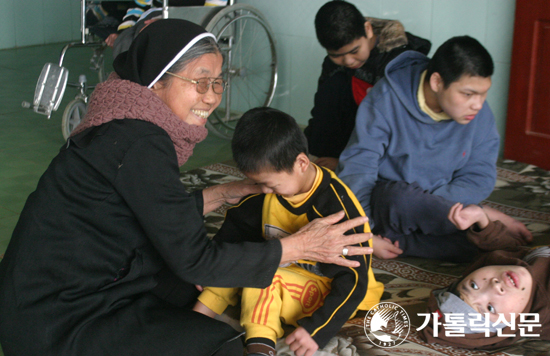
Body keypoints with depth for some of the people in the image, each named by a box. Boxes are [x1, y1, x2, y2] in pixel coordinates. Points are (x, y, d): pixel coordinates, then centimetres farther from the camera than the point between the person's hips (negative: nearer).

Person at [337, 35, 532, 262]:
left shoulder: (480, 115, -7)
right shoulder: (387, 99, -18)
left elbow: (480, 178, -7)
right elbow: (358, 165, -19)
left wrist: (427, 206, -24)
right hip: (383, 199, -2)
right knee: (399, 198, -39)